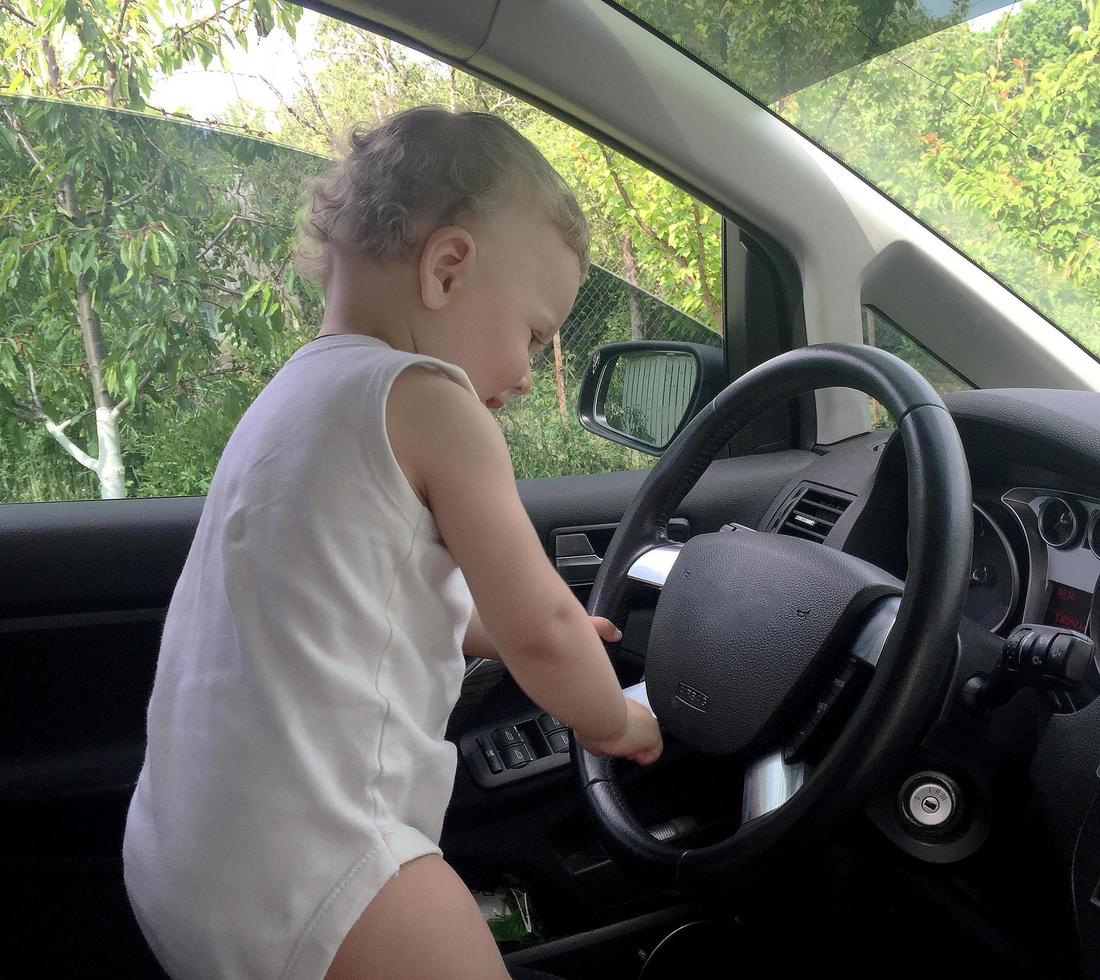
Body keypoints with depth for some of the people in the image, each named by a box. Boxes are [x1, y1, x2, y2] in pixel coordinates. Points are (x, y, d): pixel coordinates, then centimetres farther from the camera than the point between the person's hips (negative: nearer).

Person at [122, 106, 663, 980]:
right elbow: (539, 627, -11)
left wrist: (512, 632, 27)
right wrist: (614, 722, 8)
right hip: (303, 876, -10)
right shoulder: (428, 401, -14)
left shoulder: (290, 398, 14)